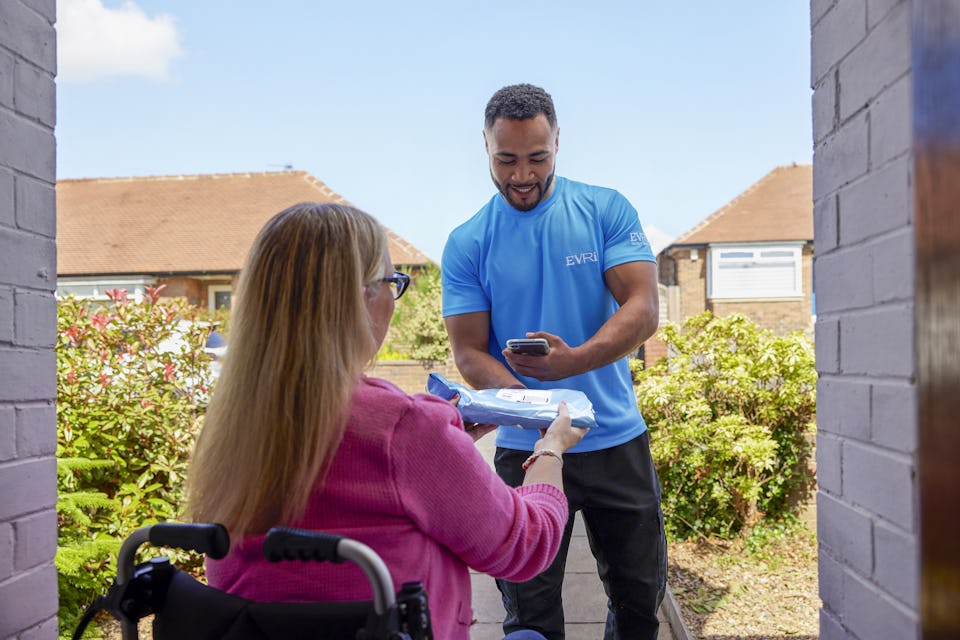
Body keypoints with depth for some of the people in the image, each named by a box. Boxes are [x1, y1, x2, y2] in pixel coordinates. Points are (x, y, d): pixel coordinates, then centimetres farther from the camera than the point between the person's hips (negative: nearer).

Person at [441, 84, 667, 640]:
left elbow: (643, 310, -11)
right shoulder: (468, 244, -2)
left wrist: (572, 362, -29)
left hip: (617, 441, 1)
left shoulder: (607, 211, -2)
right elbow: (469, 353, -4)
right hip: (525, 447, 0)